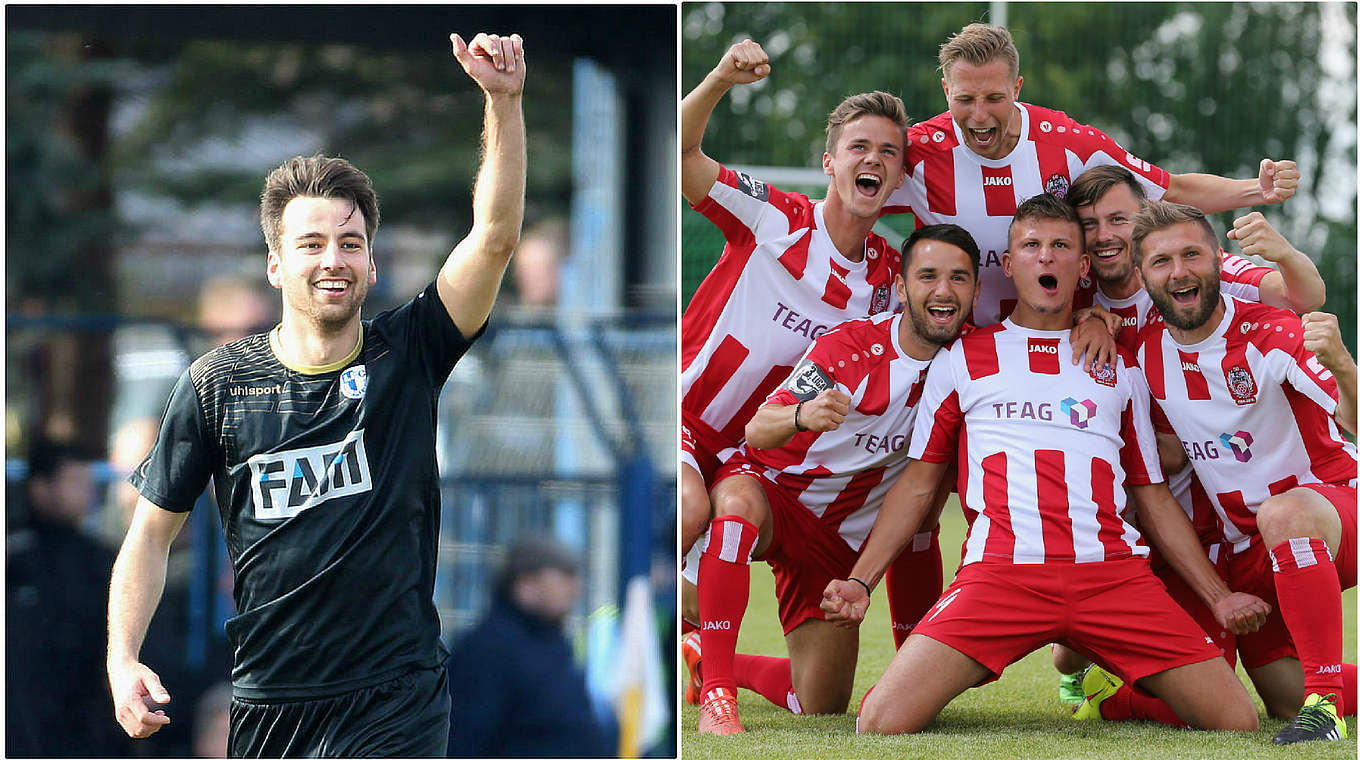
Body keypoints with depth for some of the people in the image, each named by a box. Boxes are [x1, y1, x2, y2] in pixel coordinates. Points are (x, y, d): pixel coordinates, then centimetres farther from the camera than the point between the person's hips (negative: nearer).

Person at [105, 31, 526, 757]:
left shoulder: (406, 355, 0)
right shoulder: (218, 383, 2)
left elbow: (496, 237, -12)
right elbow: (153, 531, 8)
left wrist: (503, 103, -24)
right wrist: (123, 662, -4)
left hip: (396, 700, -2)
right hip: (266, 701, 2)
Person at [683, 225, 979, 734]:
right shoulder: (851, 347, -22)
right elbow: (758, 429, -31)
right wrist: (801, 415, -51)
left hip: (841, 540, 5)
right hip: (772, 487, -5)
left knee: (822, 707, 3)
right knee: (738, 501, -43)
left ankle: (707, 659, 33)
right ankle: (715, 693, -39)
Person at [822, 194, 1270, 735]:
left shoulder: (1120, 369, 22)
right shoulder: (961, 359, 17)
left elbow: (1153, 497, 24)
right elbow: (918, 486, 18)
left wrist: (1218, 596, 16)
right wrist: (860, 581, 6)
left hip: (1113, 571, 2)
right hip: (999, 569, -2)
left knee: (1237, 721, -11)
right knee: (881, 723, -21)